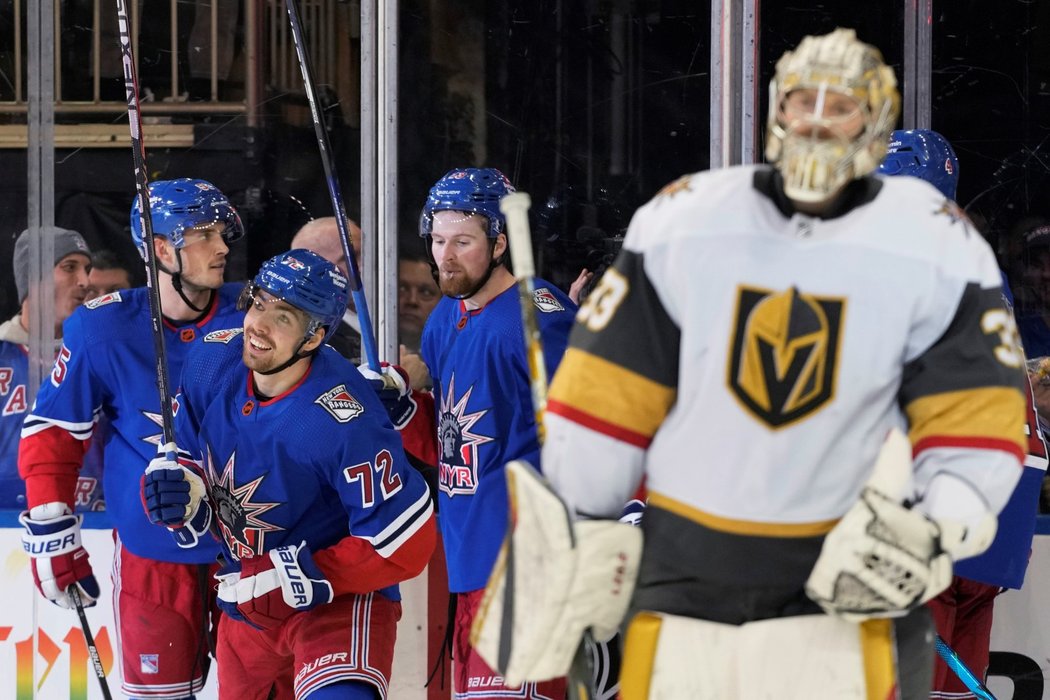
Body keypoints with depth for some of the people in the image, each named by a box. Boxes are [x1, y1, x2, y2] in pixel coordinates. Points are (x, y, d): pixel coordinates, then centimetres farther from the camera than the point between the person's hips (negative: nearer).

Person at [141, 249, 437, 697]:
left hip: (341, 596, -7)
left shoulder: (341, 420, -29)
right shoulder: (213, 361, -11)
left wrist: (292, 579, -22)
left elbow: (402, 542, -25)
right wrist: (180, 491, -16)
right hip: (245, 600, 7)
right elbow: (187, 454, 7)